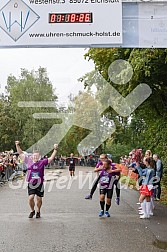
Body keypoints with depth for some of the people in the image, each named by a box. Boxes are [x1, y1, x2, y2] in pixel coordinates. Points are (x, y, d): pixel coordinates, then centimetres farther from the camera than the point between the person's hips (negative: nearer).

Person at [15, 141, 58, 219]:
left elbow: (51, 158, -2)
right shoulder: (29, 161, 1)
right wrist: (17, 145, 1)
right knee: (30, 198, -9)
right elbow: (21, 153, 7)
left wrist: (55, 149, -9)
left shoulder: (42, 162, -2)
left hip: (39, 184, 0)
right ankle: (32, 211, 17)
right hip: (31, 184, 0)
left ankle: (38, 211, 32)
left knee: (39, 199, 7)